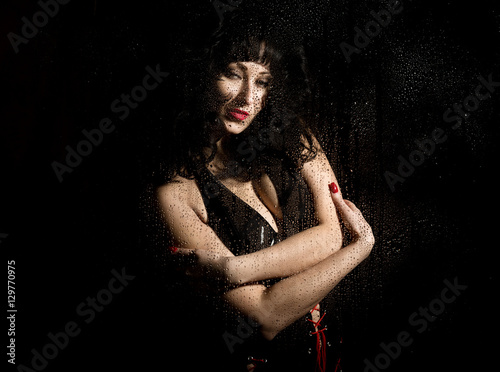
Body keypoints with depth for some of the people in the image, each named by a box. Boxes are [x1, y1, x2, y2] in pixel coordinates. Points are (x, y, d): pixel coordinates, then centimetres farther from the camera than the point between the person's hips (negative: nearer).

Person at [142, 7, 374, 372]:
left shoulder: (290, 136, -2)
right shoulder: (177, 193, -16)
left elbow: (330, 235, -9)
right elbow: (265, 317, -19)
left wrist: (232, 269, -21)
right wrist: (362, 245, -14)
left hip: (317, 343, 3)